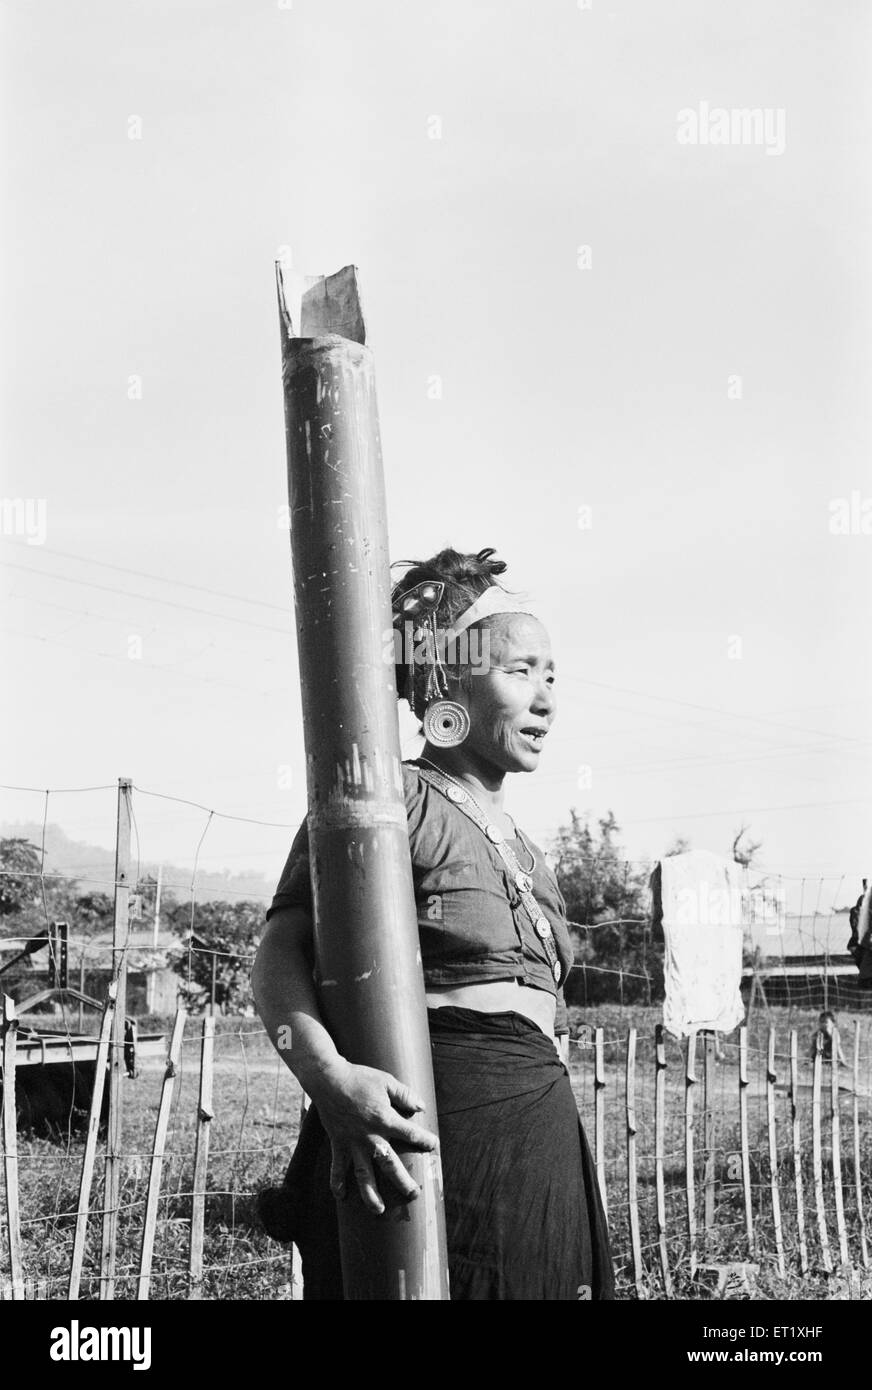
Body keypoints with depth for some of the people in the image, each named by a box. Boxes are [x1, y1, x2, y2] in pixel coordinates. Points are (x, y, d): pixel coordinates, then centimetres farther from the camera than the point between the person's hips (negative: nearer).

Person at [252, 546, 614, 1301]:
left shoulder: (527, 852, 21)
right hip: (429, 1133, -8)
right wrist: (327, 1075, -32)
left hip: (541, 1146, 8)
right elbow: (281, 957, -14)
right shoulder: (394, 801, -5)